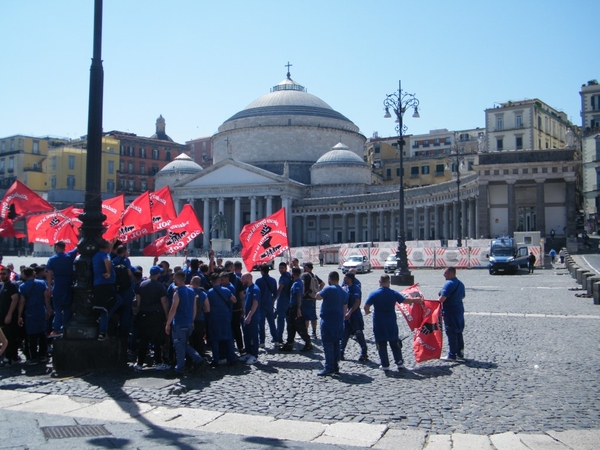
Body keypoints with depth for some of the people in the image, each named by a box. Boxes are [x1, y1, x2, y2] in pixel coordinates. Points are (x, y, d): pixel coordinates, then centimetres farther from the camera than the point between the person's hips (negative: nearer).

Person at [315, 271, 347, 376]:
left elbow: (318, 296, -4)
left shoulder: (329, 289, -14)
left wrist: (319, 291, 16)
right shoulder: (344, 292, 10)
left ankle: (329, 368, -5)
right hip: (339, 322, 8)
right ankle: (335, 367, 19)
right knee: (336, 345, 13)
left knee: (328, 345, -4)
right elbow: (344, 309, 14)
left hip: (328, 321, -8)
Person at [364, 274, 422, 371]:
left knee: (381, 344, 7)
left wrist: (367, 311, 12)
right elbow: (405, 300, -1)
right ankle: (399, 362, 20)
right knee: (395, 343, 15)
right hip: (391, 323, 2)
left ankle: (385, 365, 9)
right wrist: (417, 300, 16)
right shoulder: (393, 293, -5)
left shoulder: (374, 294, -10)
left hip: (378, 324, -2)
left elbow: (366, 306, -12)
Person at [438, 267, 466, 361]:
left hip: (450, 312, -9)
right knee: (458, 333, 15)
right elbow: (462, 296, 22)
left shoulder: (449, 284, -18)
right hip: (459, 310, 9)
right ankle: (460, 353, 21)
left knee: (451, 333, -3)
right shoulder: (460, 283, 12)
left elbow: (442, 298, -24)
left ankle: (452, 355, 1)